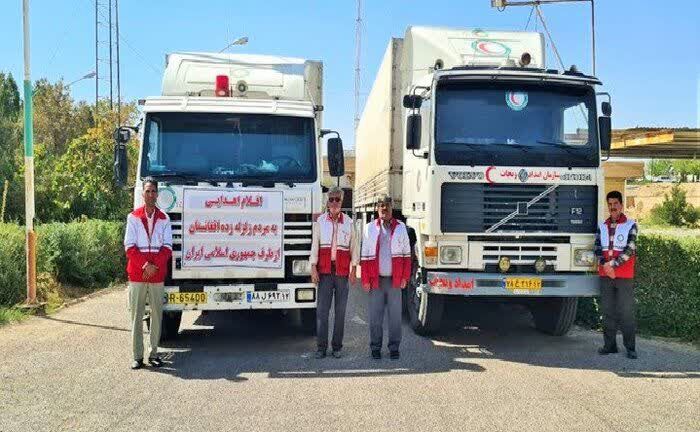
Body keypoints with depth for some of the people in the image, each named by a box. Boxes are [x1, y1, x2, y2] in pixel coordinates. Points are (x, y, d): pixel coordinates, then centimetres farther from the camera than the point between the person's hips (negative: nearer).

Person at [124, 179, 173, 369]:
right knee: (136, 315, 2)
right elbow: (130, 247, -2)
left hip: (158, 274, 1)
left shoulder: (164, 219, 6)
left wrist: (155, 265, -13)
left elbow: (167, 247, 0)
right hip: (136, 273, -1)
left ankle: (154, 354, 14)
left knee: (157, 314, 5)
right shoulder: (133, 217, 4)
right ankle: (137, 356, 7)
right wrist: (144, 265, -13)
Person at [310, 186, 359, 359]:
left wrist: (353, 269, 2)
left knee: (340, 310, 3)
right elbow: (315, 245, 5)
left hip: (342, 271, 1)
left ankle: (337, 347, 12)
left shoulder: (348, 222, 7)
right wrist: (313, 268, -2)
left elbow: (354, 247, 9)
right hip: (324, 271, 0)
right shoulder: (320, 221, 6)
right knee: (322, 310, -3)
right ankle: (321, 347, 4)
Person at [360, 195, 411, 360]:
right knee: (375, 316, 5)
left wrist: (405, 277, -1)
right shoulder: (369, 228, 4)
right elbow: (365, 256, 3)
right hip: (376, 280, 0)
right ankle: (375, 348, 16)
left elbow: (406, 255, 6)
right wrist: (365, 280, -3)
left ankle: (394, 348, 16)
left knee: (395, 315, 5)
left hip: (395, 280, 0)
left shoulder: (400, 228, 6)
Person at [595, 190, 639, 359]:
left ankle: (630, 347, 3)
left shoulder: (630, 225, 1)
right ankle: (610, 345, 13)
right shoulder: (602, 226, 12)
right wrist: (606, 266, -9)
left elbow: (630, 250, -8)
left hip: (624, 276, -4)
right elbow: (598, 249, 6)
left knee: (626, 312, -4)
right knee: (608, 312, 6)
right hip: (605, 276, 4)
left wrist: (612, 264, -14)